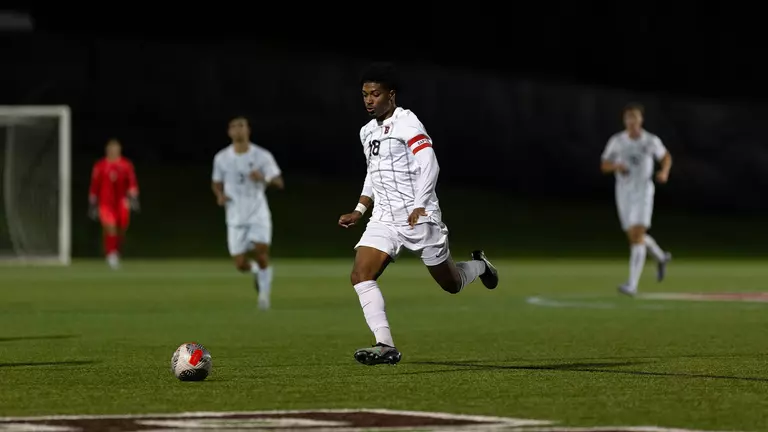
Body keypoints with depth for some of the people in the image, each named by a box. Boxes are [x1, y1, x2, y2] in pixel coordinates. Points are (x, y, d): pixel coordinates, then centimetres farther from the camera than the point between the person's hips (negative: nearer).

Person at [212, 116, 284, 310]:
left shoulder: (262, 156, -3)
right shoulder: (221, 158, 3)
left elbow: (279, 183, -5)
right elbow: (216, 183, 17)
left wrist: (264, 178, -26)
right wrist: (220, 195, -6)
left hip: (258, 214, -2)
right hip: (236, 217, 2)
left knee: (261, 252, -19)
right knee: (241, 264, -4)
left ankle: (265, 292, 0)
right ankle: (255, 270, 32)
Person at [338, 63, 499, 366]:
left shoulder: (406, 122, -11)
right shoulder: (367, 131, 15)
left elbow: (429, 165, -19)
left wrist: (420, 206, -30)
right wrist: (359, 211, 16)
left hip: (419, 217, -7)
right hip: (384, 219, 7)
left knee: (451, 284, 6)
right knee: (360, 276, -15)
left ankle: (479, 266, 41)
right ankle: (386, 346, -16)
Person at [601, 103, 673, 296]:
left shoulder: (651, 140, -4)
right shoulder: (616, 141, -2)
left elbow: (666, 157, 13)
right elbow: (604, 166, 3)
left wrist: (664, 172, -8)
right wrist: (616, 166, -20)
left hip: (644, 191, -3)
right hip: (624, 193, 3)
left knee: (637, 236, -17)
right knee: (634, 236, 14)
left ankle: (632, 285, -19)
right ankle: (661, 257, 46)